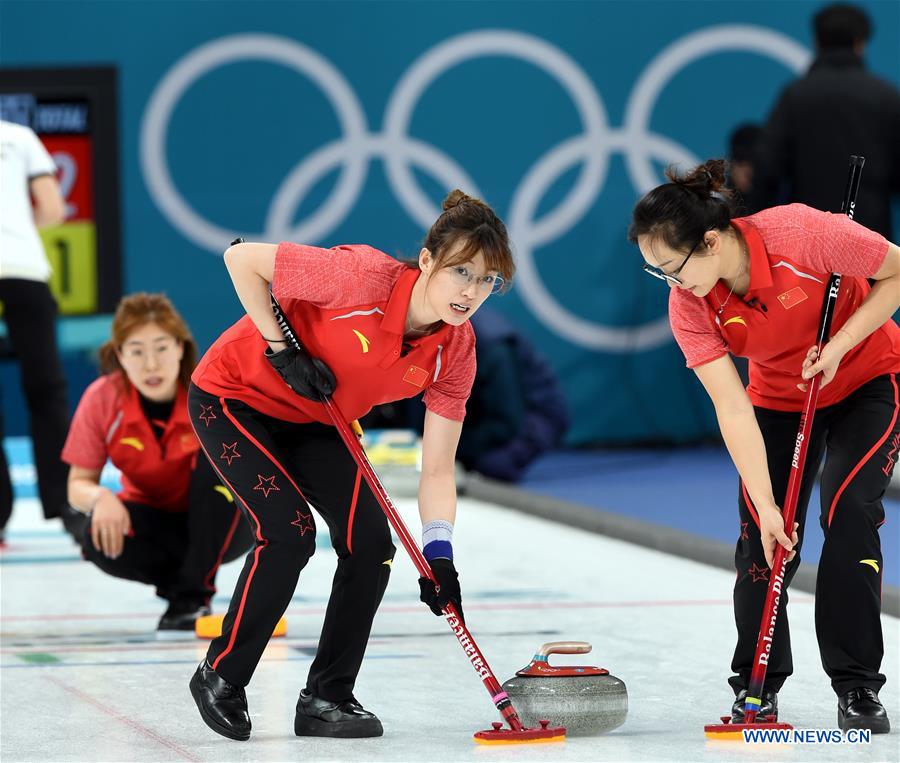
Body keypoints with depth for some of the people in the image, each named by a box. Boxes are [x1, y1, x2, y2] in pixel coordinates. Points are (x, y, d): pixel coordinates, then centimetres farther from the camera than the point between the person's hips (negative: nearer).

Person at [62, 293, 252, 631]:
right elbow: (78, 484, -8)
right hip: (156, 523, 1)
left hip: (221, 523, -1)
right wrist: (100, 497, -32)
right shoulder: (101, 400, -16)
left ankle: (194, 593, -23)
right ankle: (179, 579, -2)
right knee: (97, 535, -32)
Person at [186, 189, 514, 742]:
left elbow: (437, 470, -11)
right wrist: (281, 351, -25)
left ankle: (327, 697, 7)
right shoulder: (365, 277, -34)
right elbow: (242, 259, -27)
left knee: (371, 543, -8)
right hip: (236, 397, -6)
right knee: (290, 532, -20)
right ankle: (219, 679, 0)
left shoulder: (456, 351, -15)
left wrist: (439, 554, -23)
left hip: (317, 423, 6)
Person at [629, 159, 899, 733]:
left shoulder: (802, 234, -34)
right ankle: (757, 686, 11)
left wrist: (838, 346, -25)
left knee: (849, 513, -17)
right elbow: (733, 410, -25)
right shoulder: (688, 306, -23)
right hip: (779, 399, 3)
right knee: (764, 536, -6)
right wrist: (765, 506, -29)